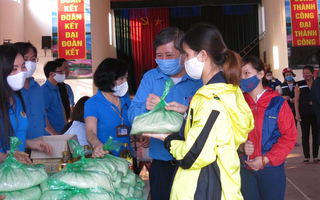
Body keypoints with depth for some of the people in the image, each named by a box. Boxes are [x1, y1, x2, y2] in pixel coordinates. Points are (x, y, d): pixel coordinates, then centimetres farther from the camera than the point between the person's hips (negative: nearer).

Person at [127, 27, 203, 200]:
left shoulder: (200, 80, -5)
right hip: (161, 161, 2)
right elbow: (132, 116, -1)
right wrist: (146, 107, -23)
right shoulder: (150, 77, 3)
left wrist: (188, 112, -30)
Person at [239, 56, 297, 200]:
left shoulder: (277, 102, -6)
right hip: (245, 169, 2)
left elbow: (289, 136, -7)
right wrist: (241, 146, -16)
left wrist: (266, 159, -13)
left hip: (272, 168, -2)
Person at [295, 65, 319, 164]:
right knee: (305, 135, 2)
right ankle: (306, 157, 8)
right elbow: (297, 100, 2)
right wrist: (297, 113, -5)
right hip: (304, 114, -1)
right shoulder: (299, 85, 2)